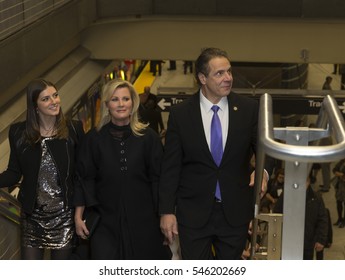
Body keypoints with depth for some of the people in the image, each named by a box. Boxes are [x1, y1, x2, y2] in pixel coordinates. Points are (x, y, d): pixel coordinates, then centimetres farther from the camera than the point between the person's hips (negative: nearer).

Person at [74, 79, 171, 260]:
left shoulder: (148, 138, 1)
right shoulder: (94, 139, 2)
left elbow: (158, 180, 3)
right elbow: (85, 179, 4)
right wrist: (78, 216, -1)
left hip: (142, 221, 0)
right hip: (105, 222, 0)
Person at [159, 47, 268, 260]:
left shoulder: (248, 109, -3)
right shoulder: (180, 114, -4)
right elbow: (170, 167, -2)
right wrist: (167, 211, -4)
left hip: (235, 212, 1)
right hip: (194, 212, -1)